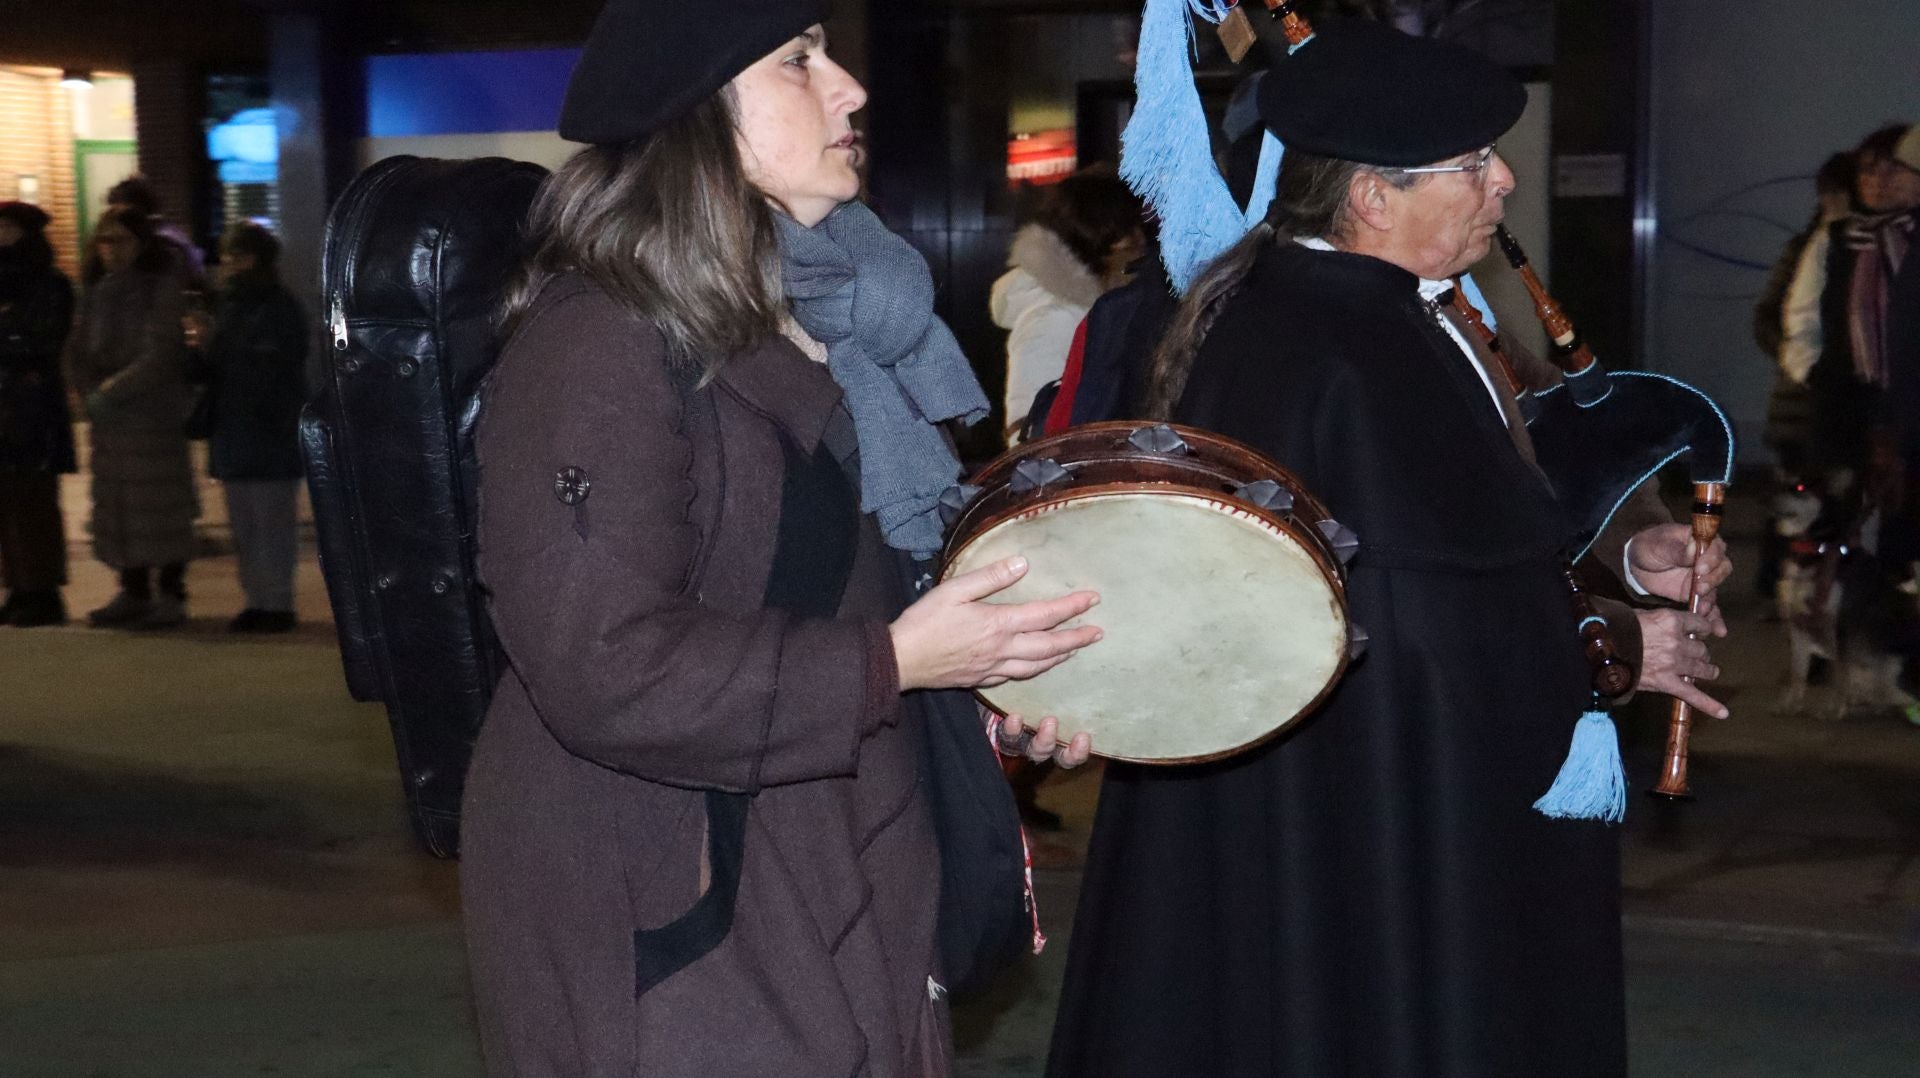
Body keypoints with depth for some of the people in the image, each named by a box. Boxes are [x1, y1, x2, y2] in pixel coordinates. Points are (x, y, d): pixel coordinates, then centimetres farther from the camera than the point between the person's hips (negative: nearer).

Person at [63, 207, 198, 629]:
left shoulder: (162, 288, -6)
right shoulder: (96, 293, 13)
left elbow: (160, 357, -14)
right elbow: (77, 354, 12)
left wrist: (110, 392, -15)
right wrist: (91, 394, -5)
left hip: (155, 416, -6)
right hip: (107, 421, 6)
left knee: (159, 504, -4)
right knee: (115, 505, 8)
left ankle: (170, 596, 3)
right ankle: (133, 593, 17)